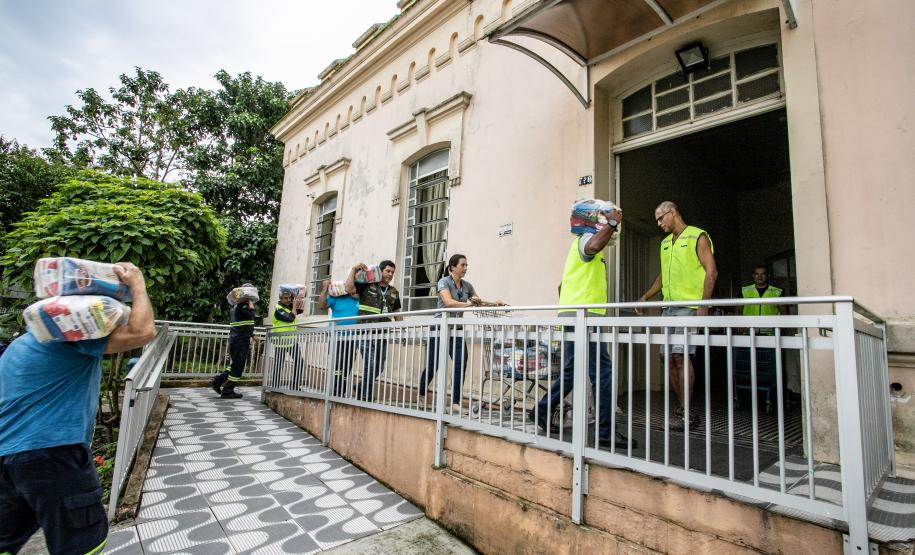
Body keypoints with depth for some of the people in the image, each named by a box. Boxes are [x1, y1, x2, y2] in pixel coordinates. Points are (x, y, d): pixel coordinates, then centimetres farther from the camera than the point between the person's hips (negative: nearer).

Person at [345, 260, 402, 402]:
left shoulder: (394, 292, 17)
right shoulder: (367, 285, 3)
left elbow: (397, 313, 22)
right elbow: (349, 289, -11)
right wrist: (354, 270, -11)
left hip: (382, 335, 5)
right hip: (366, 333, -5)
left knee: (379, 367, 11)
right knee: (370, 366, -10)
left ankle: (361, 390, 33)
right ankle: (367, 398, 4)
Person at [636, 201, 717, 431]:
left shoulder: (697, 237, -1)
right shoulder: (665, 243, 21)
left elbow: (711, 271, -8)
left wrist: (703, 304, -17)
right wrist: (646, 296, 18)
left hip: (688, 306, -7)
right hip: (668, 307, 7)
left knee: (681, 355, -13)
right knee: (669, 357, 4)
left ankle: (686, 414, -6)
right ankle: (684, 408, 14)